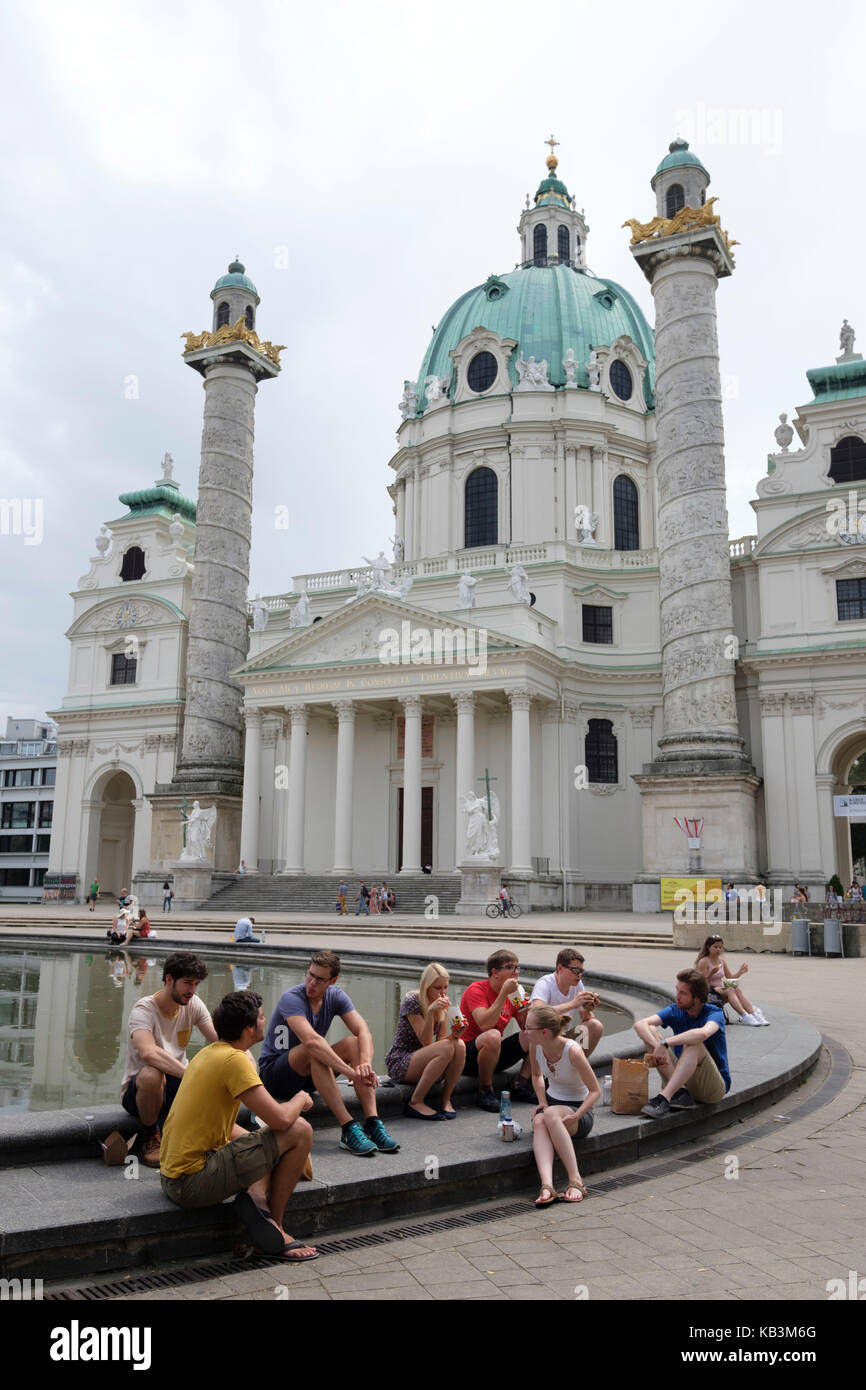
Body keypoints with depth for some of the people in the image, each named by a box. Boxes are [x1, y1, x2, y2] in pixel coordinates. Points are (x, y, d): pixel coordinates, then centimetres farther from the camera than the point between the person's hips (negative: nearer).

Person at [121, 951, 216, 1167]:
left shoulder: (193, 1004, -2)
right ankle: (150, 1136, -10)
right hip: (139, 1089, -4)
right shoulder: (143, 1010, -20)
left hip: (178, 1080, 4)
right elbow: (148, 1053, -40)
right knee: (151, 1074, -39)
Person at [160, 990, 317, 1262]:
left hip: (172, 1176, 10)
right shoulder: (235, 1059, -17)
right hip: (193, 1183, -10)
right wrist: (300, 1100, 2)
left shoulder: (208, 1053, 12)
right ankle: (276, 1226, 2)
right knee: (300, 1131, -9)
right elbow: (280, 1119, -21)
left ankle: (255, 1195, 1)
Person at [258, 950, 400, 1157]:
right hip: (273, 1075, -6)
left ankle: (373, 1124, -29)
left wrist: (365, 1063, -38)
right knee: (314, 1050, -35)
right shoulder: (292, 998, -23)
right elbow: (311, 1040, -39)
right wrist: (351, 1072, -45)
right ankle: (348, 1130, -39)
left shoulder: (335, 996, -4)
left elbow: (363, 1031, -16)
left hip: (310, 1075, 6)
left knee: (354, 1043, -19)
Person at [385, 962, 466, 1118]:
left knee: (459, 1046, -22)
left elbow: (441, 1039, 0)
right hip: (399, 1064, -6)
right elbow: (426, 1042, -21)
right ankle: (415, 1103, -21)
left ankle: (446, 1100, -11)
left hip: (422, 1061, 6)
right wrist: (430, 1012, -34)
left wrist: (454, 1034, -21)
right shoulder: (412, 1002, -17)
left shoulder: (444, 1004, 4)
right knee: (446, 1049, -31)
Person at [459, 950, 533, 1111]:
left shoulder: (512, 994, 6)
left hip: (494, 1056, 7)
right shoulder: (477, 989, -15)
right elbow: (485, 1025, -30)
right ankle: (485, 1091, -19)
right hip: (468, 1056, -7)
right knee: (493, 1036, -39)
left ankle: (521, 1085, 1)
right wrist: (504, 993, -28)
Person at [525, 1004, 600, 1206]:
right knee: (539, 1122, -32)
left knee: (551, 1114, -38)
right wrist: (542, 1102, -1)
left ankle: (575, 1180, -34)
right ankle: (547, 1186, -48)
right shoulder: (535, 1045, -7)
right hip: (552, 1102, 5)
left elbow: (595, 1091, -16)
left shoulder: (572, 1051, -24)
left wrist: (575, 1116, -27)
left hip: (580, 1109, -4)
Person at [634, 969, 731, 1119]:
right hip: (681, 1079, 5)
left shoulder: (715, 1013, -14)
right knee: (649, 1031, -12)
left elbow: (703, 1033, -40)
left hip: (714, 1086, -5)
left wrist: (664, 1043, -38)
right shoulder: (676, 1011, 0)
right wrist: (657, 1046, -34)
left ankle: (663, 1097, -37)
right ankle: (681, 1092, -24)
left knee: (693, 1044, -33)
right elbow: (640, 1024, -15)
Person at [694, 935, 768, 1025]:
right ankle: (744, 1017, -43)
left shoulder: (721, 960, 12)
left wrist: (740, 973, -3)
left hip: (720, 990, 6)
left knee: (737, 989, -25)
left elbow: (731, 978, 16)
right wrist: (711, 973, -29)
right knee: (730, 990, -32)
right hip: (708, 992, -6)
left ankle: (754, 1014, -34)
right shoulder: (704, 962, -9)